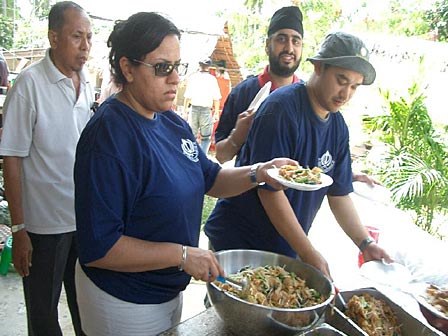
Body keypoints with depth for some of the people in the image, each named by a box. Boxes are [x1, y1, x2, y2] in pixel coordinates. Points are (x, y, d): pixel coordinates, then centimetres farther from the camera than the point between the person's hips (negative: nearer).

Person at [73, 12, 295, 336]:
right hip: (126, 304, -7)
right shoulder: (109, 136, -27)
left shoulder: (173, 123, 0)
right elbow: (97, 248, -29)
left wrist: (257, 173, -9)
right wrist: (182, 255, -26)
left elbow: (211, 178, 9)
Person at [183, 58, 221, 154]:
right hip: (207, 110, -2)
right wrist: (216, 110, 6)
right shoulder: (212, 79, -3)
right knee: (206, 137, 6)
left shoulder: (192, 77, 3)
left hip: (194, 108, 2)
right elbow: (216, 98, -4)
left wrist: (185, 109, 12)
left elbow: (187, 96, 3)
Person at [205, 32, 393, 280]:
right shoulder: (282, 108, -20)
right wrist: (309, 254, -19)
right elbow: (270, 189, -23)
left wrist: (365, 243, -3)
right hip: (237, 240, -6)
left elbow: (339, 194, 8)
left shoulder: (338, 126, 3)